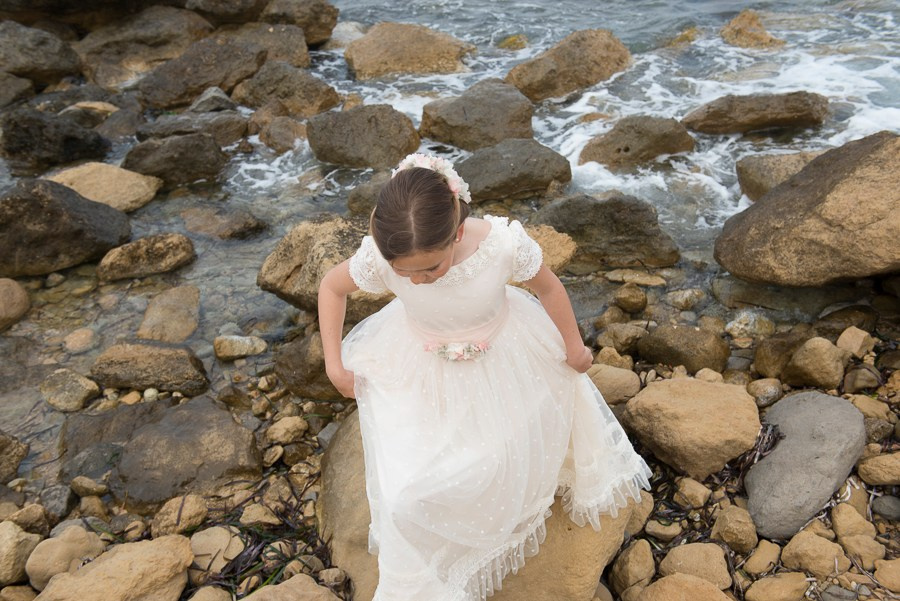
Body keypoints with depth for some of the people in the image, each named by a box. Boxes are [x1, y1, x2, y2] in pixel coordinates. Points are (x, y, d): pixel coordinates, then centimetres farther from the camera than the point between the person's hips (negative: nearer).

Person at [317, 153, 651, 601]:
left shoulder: (503, 242, -34)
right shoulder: (378, 256, -31)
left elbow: (547, 287, -13)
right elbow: (331, 288, -8)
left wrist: (574, 349, 0)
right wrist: (335, 365, -8)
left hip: (503, 365, 0)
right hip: (421, 378, 0)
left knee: (520, 442, 25)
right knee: (410, 489, 1)